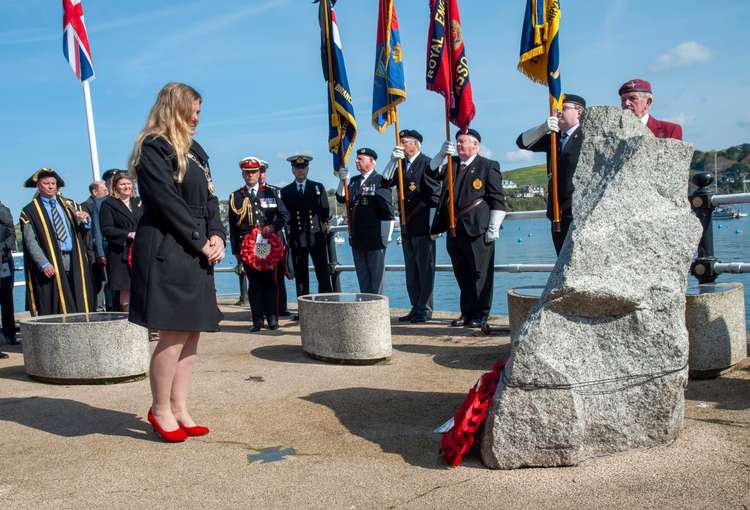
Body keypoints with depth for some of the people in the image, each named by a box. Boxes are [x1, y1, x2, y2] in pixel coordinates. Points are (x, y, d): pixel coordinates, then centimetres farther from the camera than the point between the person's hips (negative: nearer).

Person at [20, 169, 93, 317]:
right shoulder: (30, 211, 3)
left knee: (80, 302, 0)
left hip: (74, 260, 4)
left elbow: (85, 227, 12)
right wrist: (44, 264, -17)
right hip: (51, 263, -4)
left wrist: (85, 219, -12)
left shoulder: (68, 204, 17)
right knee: (55, 307, -4)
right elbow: (30, 241, -5)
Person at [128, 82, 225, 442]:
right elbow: (168, 202, -14)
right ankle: (161, 410, 9)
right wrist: (201, 241, -12)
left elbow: (209, 200, 17)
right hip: (167, 253, -8)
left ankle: (179, 407, 17)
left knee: (192, 332, 8)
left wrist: (217, 236, 0)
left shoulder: (195, 151, 19)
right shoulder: (153, 149, -6)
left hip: (197, 254, 8)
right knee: (174, 333, -6)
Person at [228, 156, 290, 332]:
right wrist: (235, 250, 4)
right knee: (254, 283, 1)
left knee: (270, 282, 1)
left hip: (270, 244, 0)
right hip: (247, 246, 0)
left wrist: (273, 227, -10)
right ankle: (257, 320, 5)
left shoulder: (271, 192, 10)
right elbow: (232, 226, 8)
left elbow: (284, 215, 8)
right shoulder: (235, 197, 9)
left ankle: (272, 318, 7)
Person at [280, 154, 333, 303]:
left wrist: (323, 227, 8)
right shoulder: (285, 191, 9)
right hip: (297, 239, 0)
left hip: (317, 237, 0)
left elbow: (326, 211, 14)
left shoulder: (318, 188, 11)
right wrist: (289, 234, 1)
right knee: (301, 277, 3)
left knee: (324, 275, -3)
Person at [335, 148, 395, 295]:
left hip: (375, 238, -7)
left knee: (376, 276, 4)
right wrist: (342, 181, -5)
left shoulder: (380, 181, -9)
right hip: (357, 238, 7)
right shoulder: (354, 180, 13)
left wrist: (385, 237, -14)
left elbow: (387, 212, -12)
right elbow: (341, 199, 9)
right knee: (362, 276, 14)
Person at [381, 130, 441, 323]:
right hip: (406, 226, 8)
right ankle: (416, 307, 19)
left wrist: (433, 225, -13)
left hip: (423, 226, -7)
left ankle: (425, 309, 5)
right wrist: (393, 161, -5)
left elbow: (434, 195, -10)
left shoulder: (426, 163, -6)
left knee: (425, 269, -1)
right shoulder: (400, 164, 15)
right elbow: (385, 182, 4)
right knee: (411, 270, 11)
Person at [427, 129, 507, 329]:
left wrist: (494, 228, -11)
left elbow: (497, 200, -4)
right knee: (462, 274, 11)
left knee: (480, 274, -1)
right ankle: (467, 313, 21)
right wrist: (441, 154, 0)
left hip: (477, 230, -6)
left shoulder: (488, 166, 0)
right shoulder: (452, 164, 18)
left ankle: (481, 315, 7)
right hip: (455, 230, 6)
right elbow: (433, 172, 15)